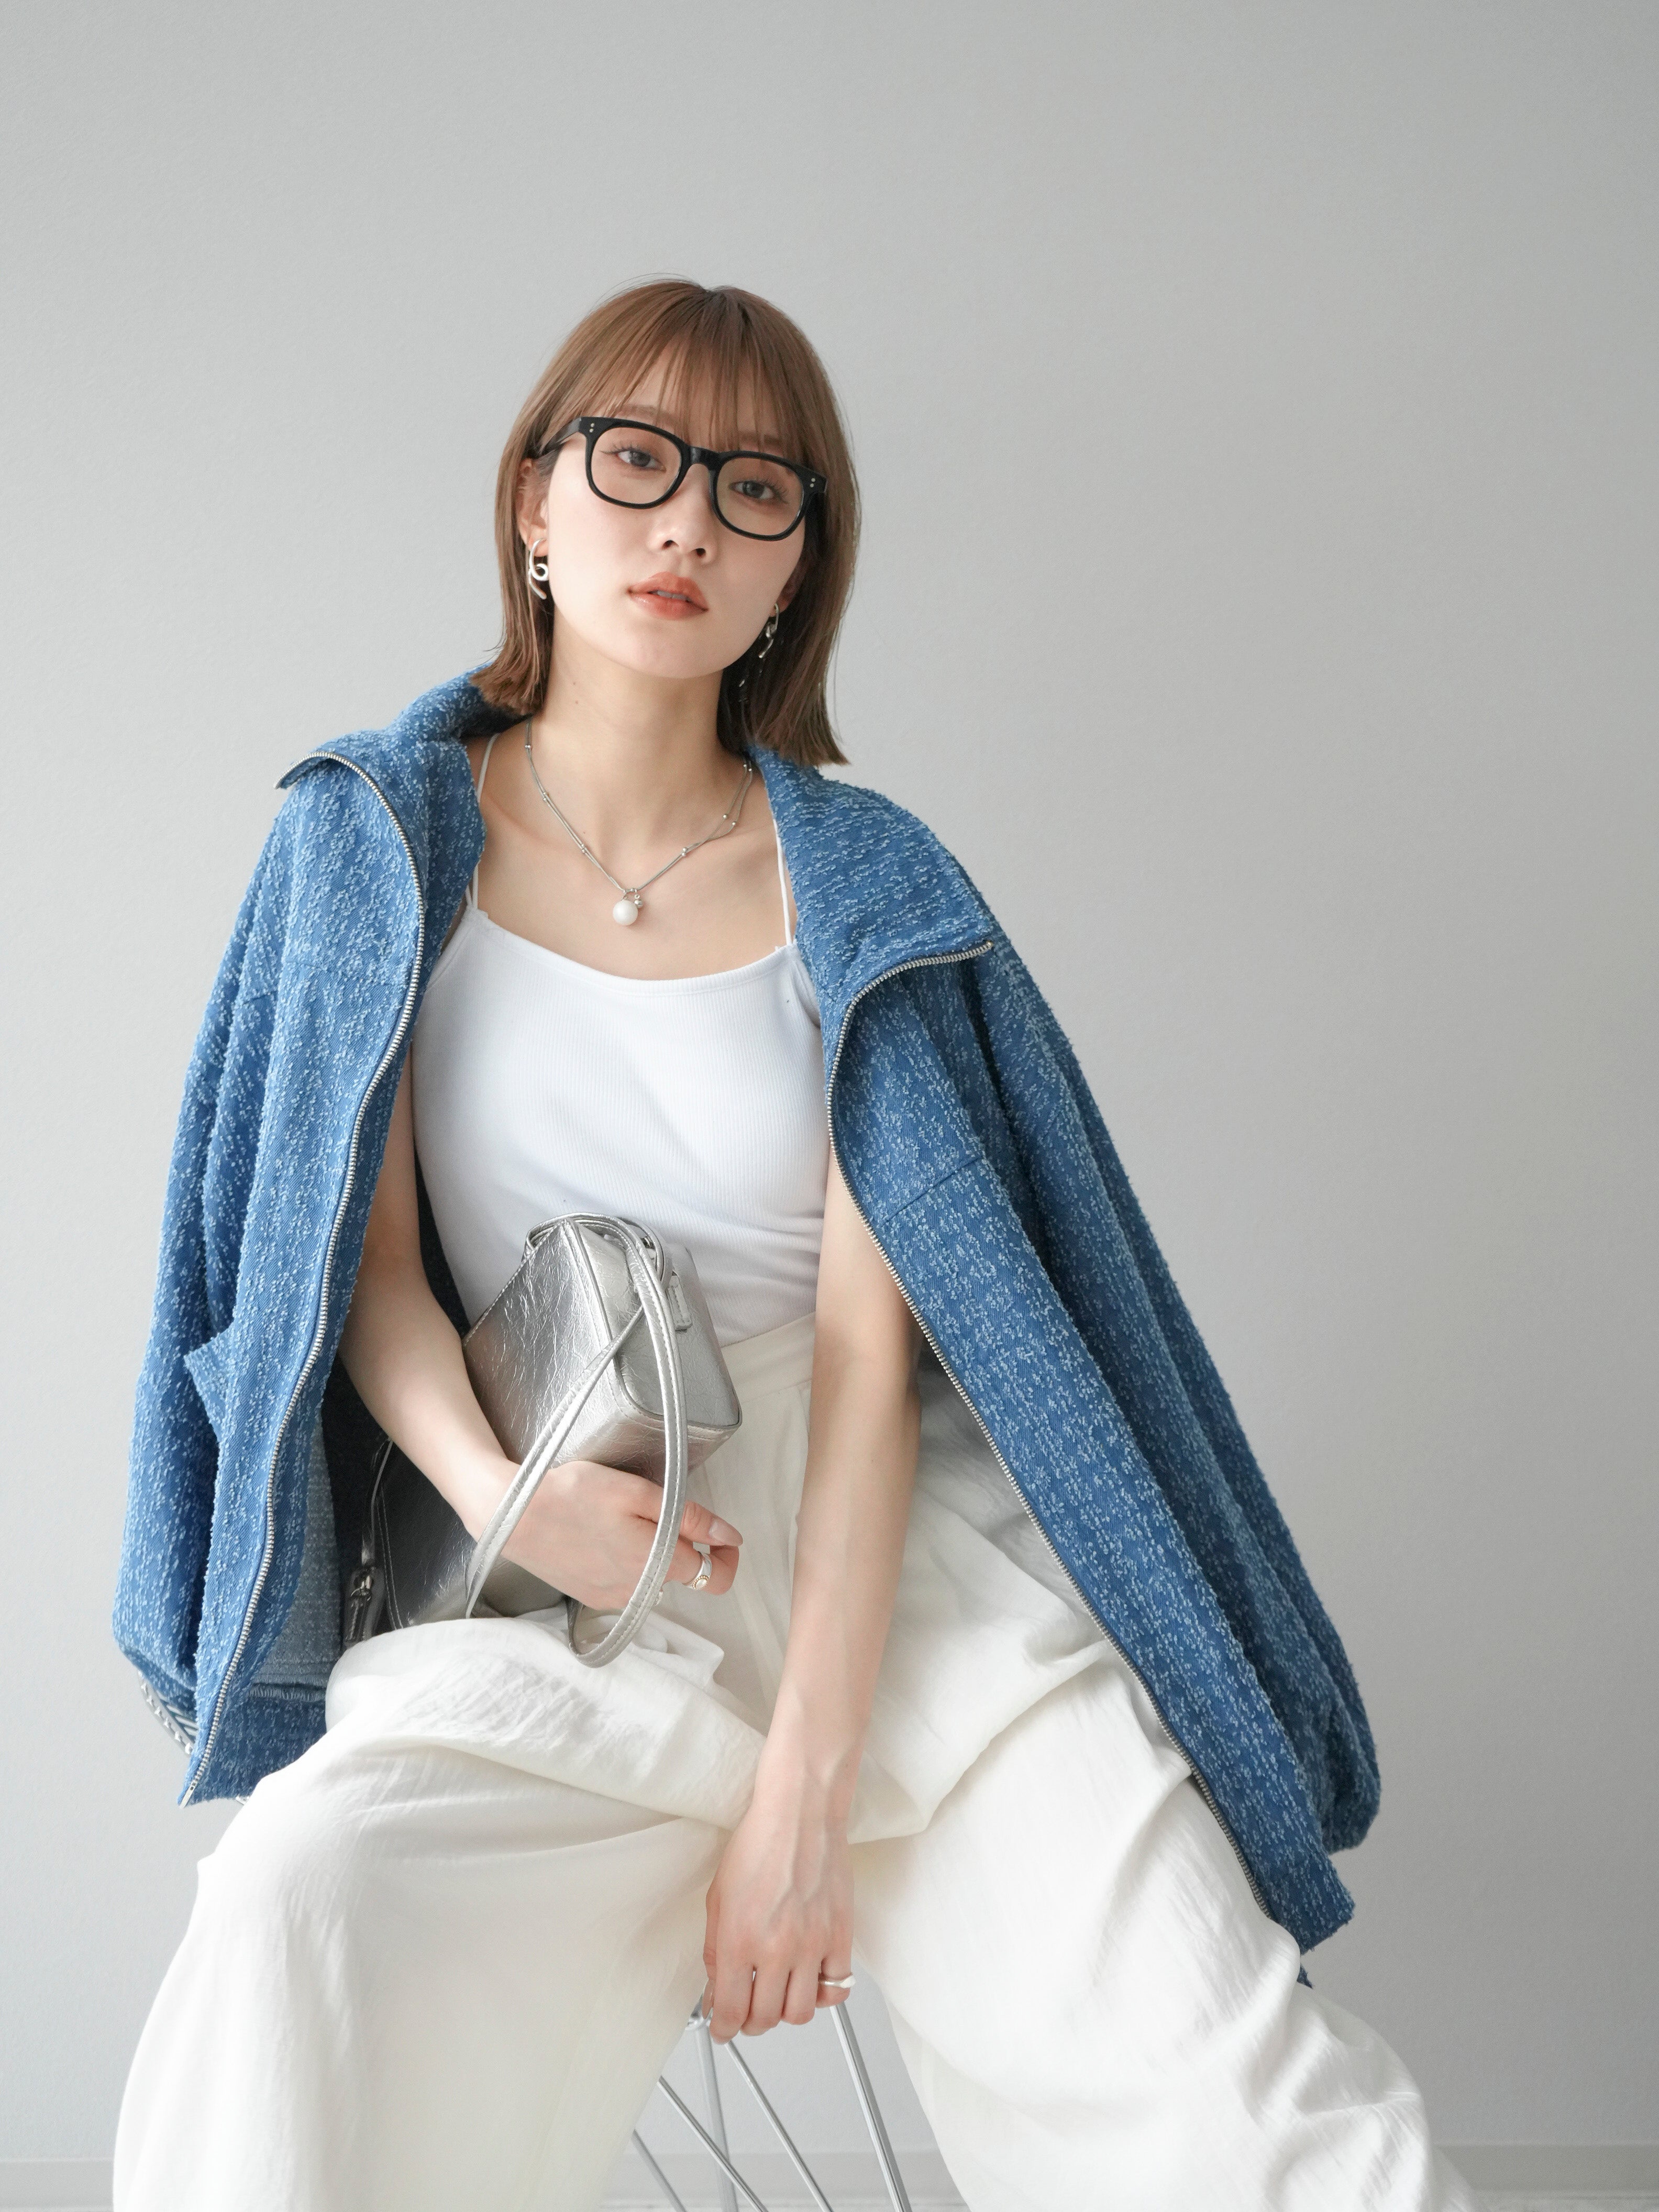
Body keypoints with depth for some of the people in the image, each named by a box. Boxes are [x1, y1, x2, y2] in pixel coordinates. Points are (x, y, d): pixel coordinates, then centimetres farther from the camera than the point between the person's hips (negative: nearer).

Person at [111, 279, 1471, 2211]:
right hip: (558, 1570, 0)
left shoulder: (863, 884, 6)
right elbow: (367, 1259, 2)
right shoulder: (376, 839, 8)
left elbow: (873, 1339, -5)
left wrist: (806, 1789, -14)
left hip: (892, 1539, 1)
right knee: (304, 1922, -31)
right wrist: (496, 1483, -20)